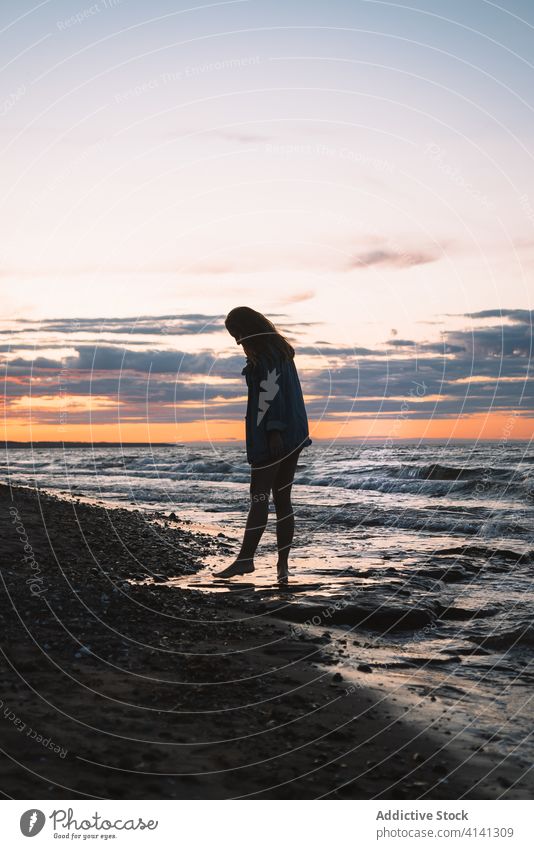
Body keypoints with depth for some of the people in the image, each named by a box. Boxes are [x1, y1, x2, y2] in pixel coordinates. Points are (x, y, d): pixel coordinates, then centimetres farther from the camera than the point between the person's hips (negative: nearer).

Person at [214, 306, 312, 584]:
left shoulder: (265, 354, -10)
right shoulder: (280, 348, 19)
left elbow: (270, 393, -19)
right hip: (293, 437, 9)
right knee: (282, 499, 7)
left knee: (259, 497, -7)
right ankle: (282, 565, 7)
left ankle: (245, 558, -3)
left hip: (271, 438, -9)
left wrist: (273, 431, -21)